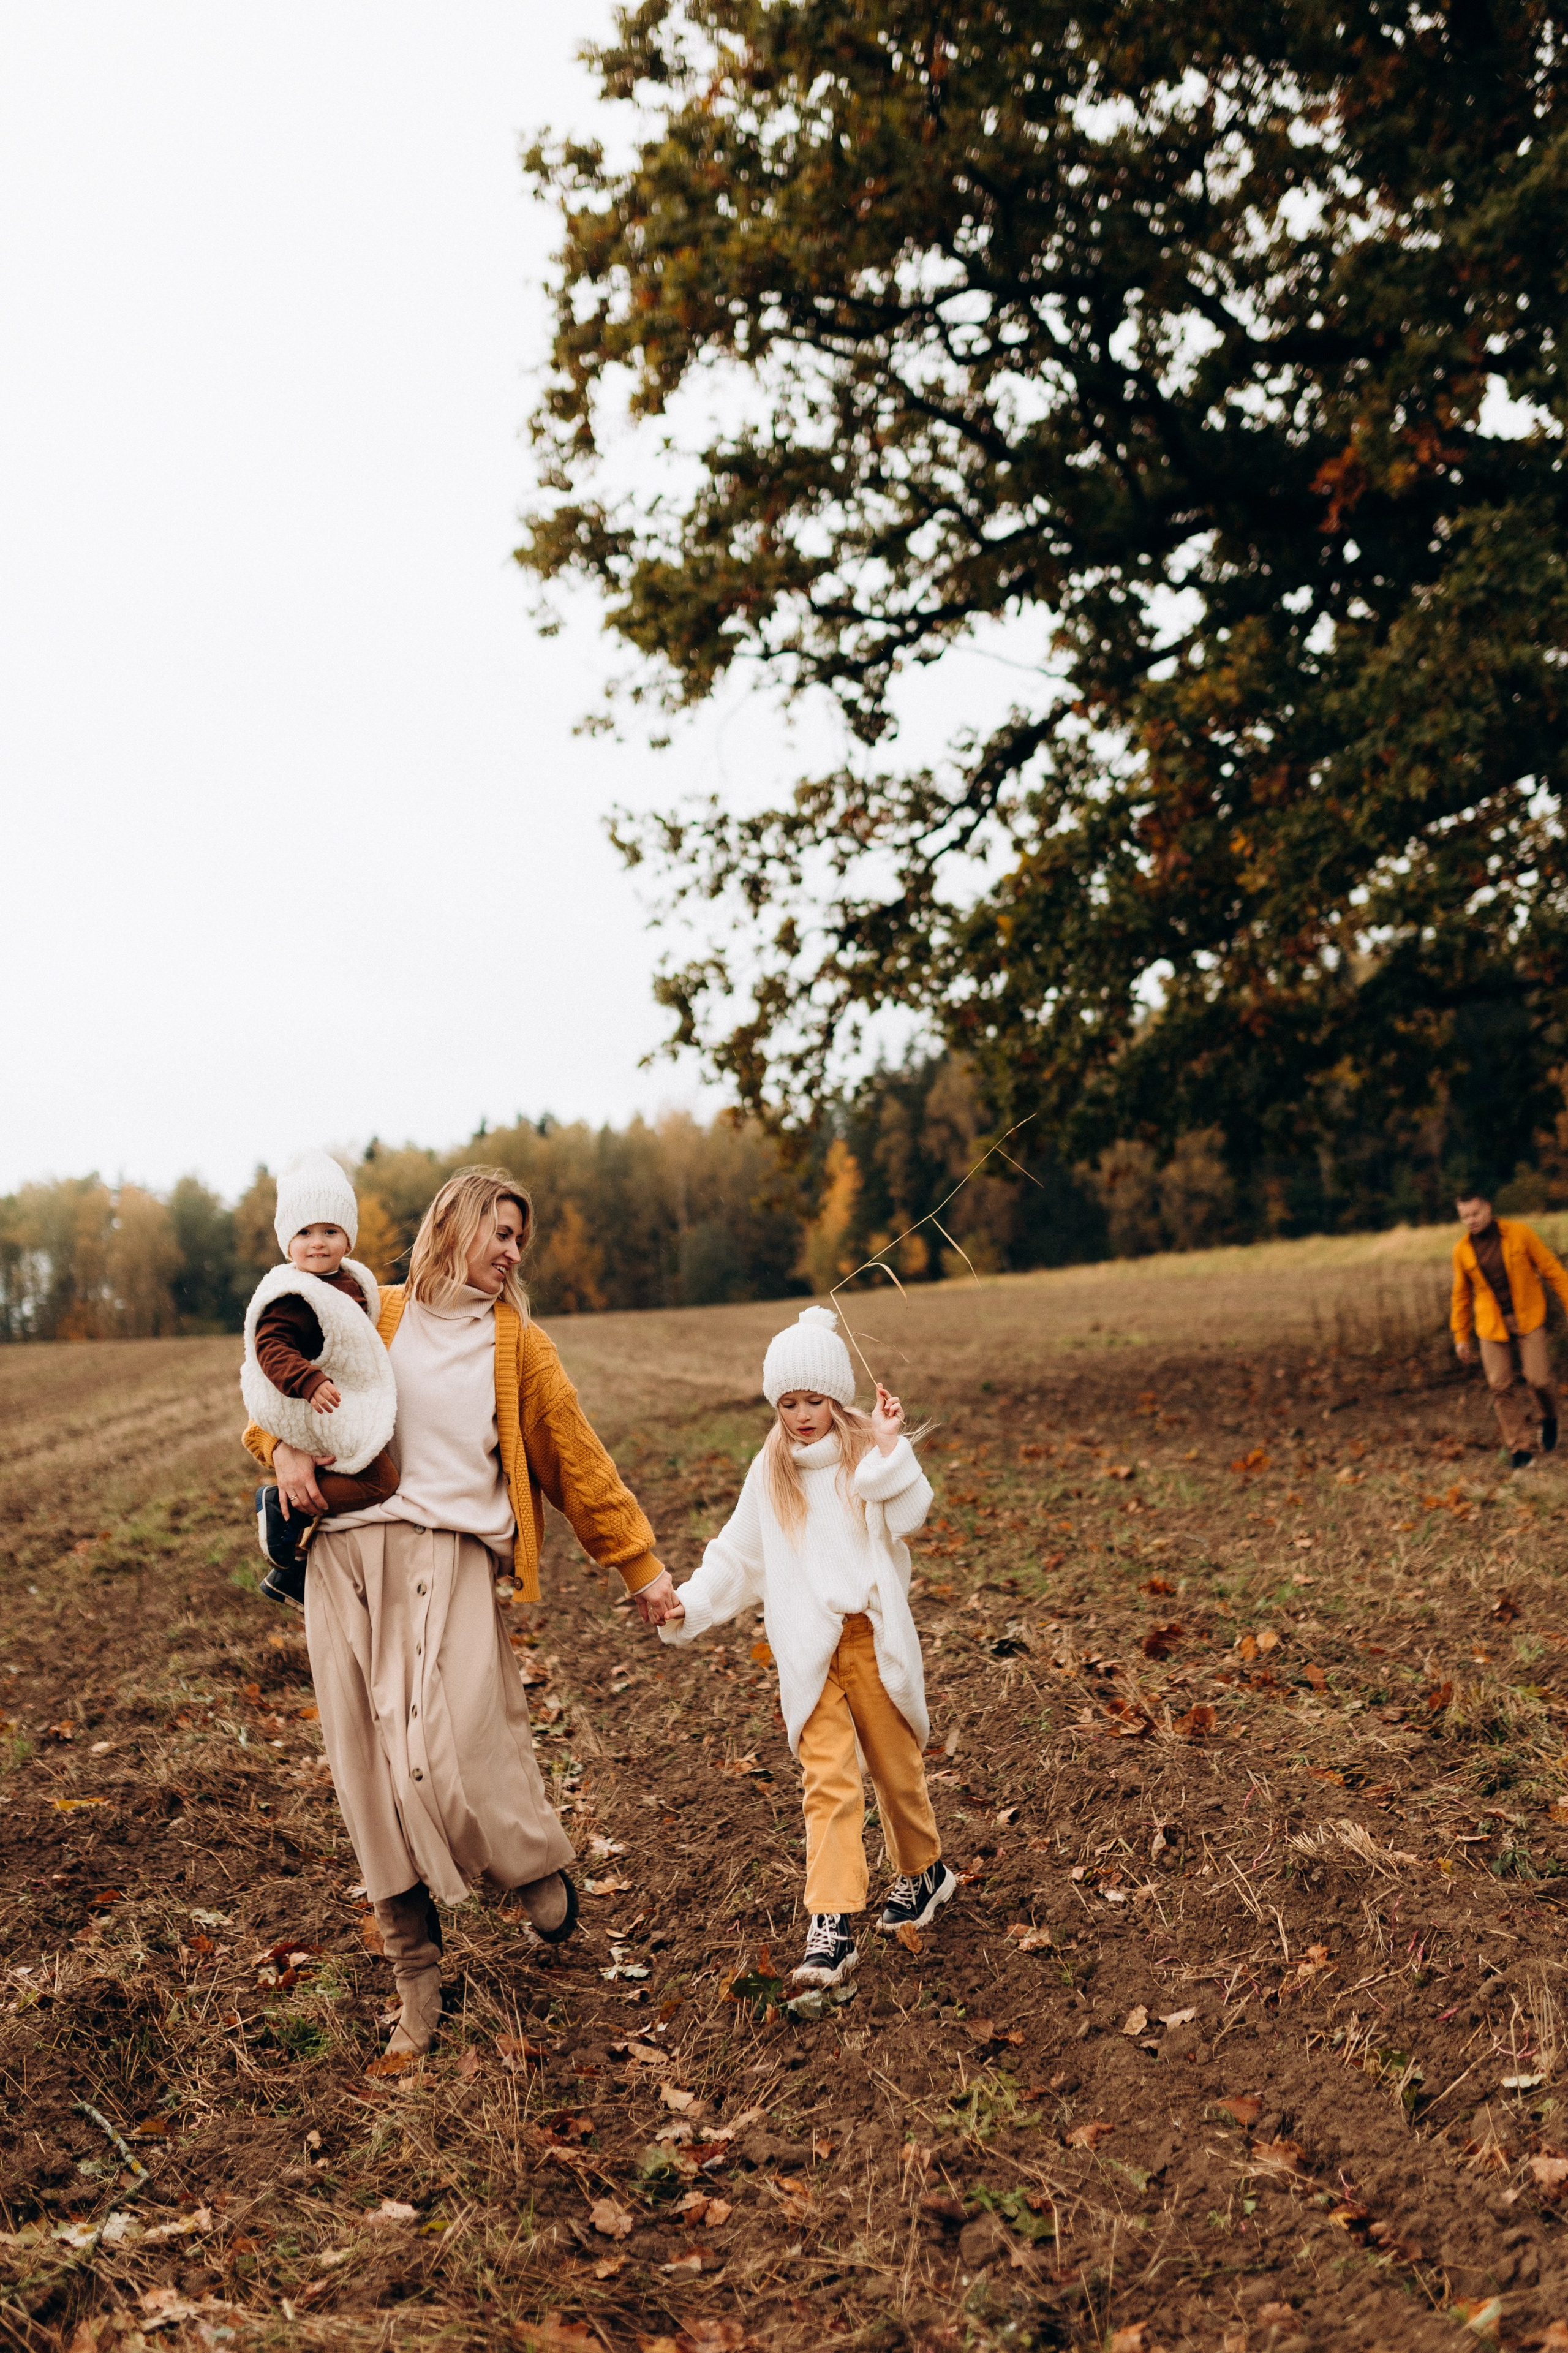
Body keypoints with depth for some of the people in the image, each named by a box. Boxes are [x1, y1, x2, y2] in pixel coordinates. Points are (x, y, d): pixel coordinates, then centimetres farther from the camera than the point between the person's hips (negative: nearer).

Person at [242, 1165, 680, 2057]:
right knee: (375, 1775, 3)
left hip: (451, 1559, -1)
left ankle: (537, 1867, 17)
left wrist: (642, 1565, 14)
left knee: (455, 1756, -16)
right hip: (348, 1560, 2)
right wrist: (284, 1448, -3)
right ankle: (418, 1983, 17)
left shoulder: (517, 1341, 12)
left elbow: (577, 1462, 14)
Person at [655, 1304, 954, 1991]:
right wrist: (692, 1603, 5)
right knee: (826, 1780, -8)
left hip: (873, 1637, -1)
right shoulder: (771, 1471, 9)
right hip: (807, 1649, 1)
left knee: (897, 1764, 13)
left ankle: (923, 1871, 37)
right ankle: (832, 1924, -10)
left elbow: (907, 1515, -19)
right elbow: (738, 1555, 14)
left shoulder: (869, 1452, -1)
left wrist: (890, 1446, -24)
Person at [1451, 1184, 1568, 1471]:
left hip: (1528, 1318, -2)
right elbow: (1462, 1294, 10)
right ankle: (1521, 1449, 6)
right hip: (1492, 1324, 2)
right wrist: (1461, 1336, 12)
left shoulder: (1519, 1233, -10)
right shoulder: (1462, 1250, -2)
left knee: (1537, 1378, -8)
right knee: (1502, 1387, -3)